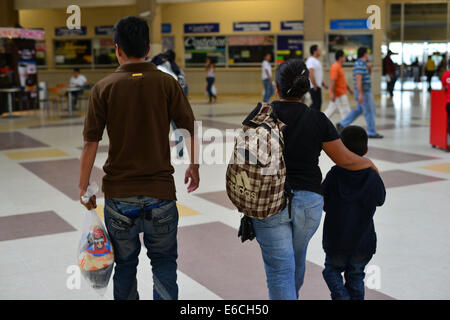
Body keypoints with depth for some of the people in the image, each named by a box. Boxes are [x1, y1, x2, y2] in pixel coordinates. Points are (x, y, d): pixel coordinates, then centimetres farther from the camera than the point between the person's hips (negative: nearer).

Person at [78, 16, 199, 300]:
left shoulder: (104, 88, -5)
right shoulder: (167, 83, -4)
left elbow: (91, 143, -6)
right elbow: (191, 129, -4)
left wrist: (84, 186, 4)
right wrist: (194, 167, 12)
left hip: (119, 193, 0)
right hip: (161, 191, 0)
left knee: (125, 264, 15)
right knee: (164, 261, 15)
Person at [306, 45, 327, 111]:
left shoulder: (317, 61, 18)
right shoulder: (311, 60, -14)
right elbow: (311, 74, -22)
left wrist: (323, 84, 23)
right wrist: (315, 86, -24)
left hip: (317, 86, 10)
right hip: (314, 87, -10)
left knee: (318, 103, 11)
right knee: (316, 103, -10)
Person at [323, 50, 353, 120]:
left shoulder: (339, 67, 16)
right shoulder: (335, 67, -18)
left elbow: (343, 80, 25)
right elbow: (332, 81, -24)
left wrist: (349, 88, 26)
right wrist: (332, 93, -27)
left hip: (341, 93, 10)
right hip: (339, 94, -10)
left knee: (331, 110, 13)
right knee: (345, 111, -4)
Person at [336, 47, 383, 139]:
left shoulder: (361, 63, 13)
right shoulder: (360, 64, -18)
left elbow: (368, 74, 28)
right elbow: (358, 80, -25)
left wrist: (369, 67, 9)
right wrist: (360, 94, -28)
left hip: (365, 91, 10)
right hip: (364, 92, -10)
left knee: (359, 110, 17)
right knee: (369, 112, -1)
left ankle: (342, 124, 16)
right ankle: (372, 132, 7)